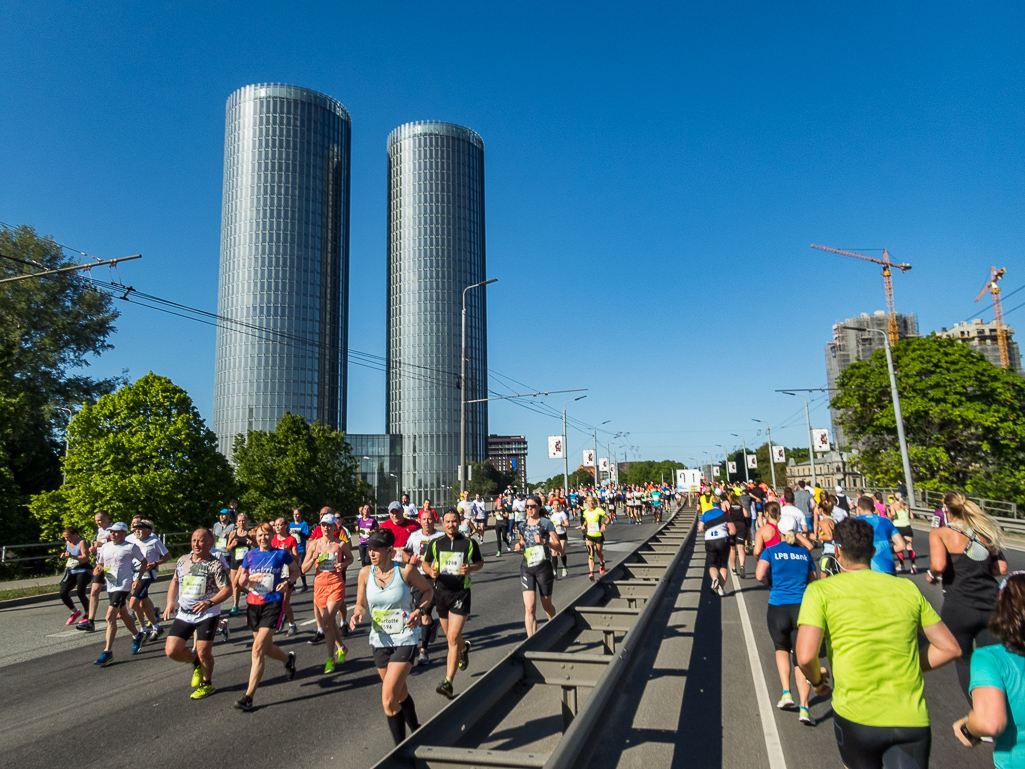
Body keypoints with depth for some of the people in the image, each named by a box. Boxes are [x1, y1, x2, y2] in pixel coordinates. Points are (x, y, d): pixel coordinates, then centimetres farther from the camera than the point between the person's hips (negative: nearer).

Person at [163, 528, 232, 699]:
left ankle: (207, 684, 23)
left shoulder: (216, 564, -12)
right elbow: (175, 581, 21)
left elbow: (227, 589, -15)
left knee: (203, 652, -5)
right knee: (171, 650, -4)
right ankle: (196, 662, 27)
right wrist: (170, 602, 7)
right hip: (183, 614, 5)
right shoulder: (182, 560, 5)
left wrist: (209, 603, -29)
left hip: (207, 615, -5)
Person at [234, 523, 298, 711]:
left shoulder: (281, 554, -3)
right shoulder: (250, 555, 5)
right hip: (253, 604, 5)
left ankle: (249, 696, -10)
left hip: (273, 604, -4)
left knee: (258, 648, -15)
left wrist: (288, 582, -11)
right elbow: (241, 581, 12)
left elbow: (295, 571, 9)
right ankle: (288, 659, 47)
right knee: (266, 648, 15)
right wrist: (245, 579, -12)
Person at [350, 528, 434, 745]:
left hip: (405, 640, -5)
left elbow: (428, 590, 2)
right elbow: (361, 604, 6)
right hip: (380, 641, 5)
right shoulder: (365, 573, -5)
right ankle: (416, 731, 46)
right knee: (400, 693, 22)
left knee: (388, 700, -13)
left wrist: (419, 610, -14)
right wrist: (357, 614, -16)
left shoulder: (405, 570, -14)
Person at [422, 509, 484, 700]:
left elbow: (480, 562, 10)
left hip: (461, 593, -3)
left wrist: (470, 568, -11)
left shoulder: (469, 543, -2)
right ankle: (464, 648, 53)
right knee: (450, 636, 18)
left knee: (453, 638, -11)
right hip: (441, 592, 4)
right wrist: (431, 571, -9)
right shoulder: (436, 544, 3)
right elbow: (425, 562, 13)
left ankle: (448, 682, -6)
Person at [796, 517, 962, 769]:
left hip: (856, 716, -2)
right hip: (913, 720, 2)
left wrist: (816, 681, 6)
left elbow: (805, 657, -14)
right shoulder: (907, 588, 7)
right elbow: (949, 648, 11)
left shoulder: (820, 590, -5)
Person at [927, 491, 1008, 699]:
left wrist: (931, 575, -1)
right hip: (991, 606, 4)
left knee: (964, 661, 14)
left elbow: (939, 565, -21)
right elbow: (1001, 568, 10)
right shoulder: (985, 532, 9)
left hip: (959, 607, -4)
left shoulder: (940, 533, -8)